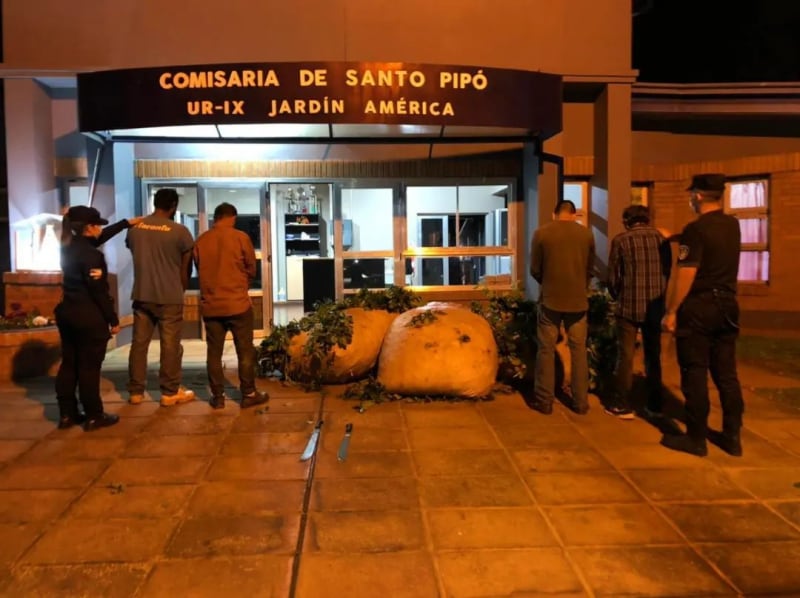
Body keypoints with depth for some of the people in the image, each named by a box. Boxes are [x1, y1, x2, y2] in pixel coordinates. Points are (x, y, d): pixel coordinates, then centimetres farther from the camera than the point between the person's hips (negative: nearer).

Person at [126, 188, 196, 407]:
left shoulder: (135, 228, 3)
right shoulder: (179, 231, -9)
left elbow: (136, 257, 14)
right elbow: (185, 268, -2)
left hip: (141, 296, 4)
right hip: (170, 298, -4)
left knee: (139, 343, 11)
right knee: (170, 345, 4)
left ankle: (136, 391, 18)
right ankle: (170, 392, 10)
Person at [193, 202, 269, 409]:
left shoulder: (200, 241, 1)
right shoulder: (240, 237, -7)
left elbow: (200, 271, 12)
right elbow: (251, 269, 2)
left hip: (210, 304, 3)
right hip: (237, 302, -3)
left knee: (214, 352, 10)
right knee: (245, 351, 7)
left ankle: (218, 396, 15)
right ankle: (249, 394, 11)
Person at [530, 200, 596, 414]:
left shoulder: (541, 233, -5)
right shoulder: (586, 234, 1)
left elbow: (535, 270, 1)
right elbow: (590, 270, 10)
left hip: (550, 299, -2)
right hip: (578, 300, 2)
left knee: (546, 350, 7)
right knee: (578, 350, 10)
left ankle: (544, 401, 11)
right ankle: (581, 401, 15)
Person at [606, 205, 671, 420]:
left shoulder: (620, 240, -5)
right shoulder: (661, 238, 4)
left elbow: (612, 276, -3)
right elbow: (667, 272, 8)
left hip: (629, 306, -3)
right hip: (655, 306, 3)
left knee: (625, 356, 4)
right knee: (653, 356, 13)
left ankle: (623, 405, 7)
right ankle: (654, 405, 18)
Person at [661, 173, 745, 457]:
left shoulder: (696, 229, -15)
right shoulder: (732, 225, 8)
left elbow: (685, 275, -19)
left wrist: (671, 311, -13)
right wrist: (678, 238, 34)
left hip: (698, 307, -7)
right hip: (726, 306, 7)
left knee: (695, 374, 1)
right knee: (726, 373, 12)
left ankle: (696, 438, 7)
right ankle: (732, 436, 18)